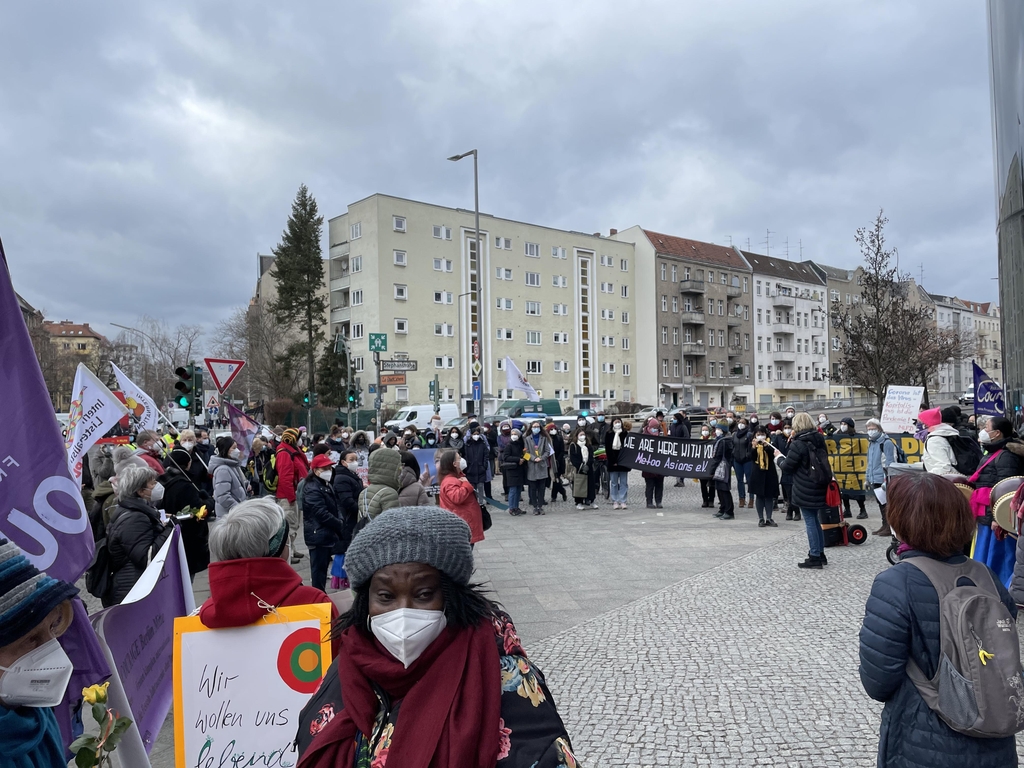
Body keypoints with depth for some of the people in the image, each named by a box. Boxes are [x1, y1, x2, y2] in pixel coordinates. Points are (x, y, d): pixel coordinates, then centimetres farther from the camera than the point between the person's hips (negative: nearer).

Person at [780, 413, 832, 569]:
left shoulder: (798, 444, -16)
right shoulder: (819, 440, 6)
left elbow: (787, 466, -13)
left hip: (805, 490, -7)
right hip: (819, 487, 7)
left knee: (810, 522, -2)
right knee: (816, 520, 17)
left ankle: (815, 557, 2)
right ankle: (820, 554, 24)